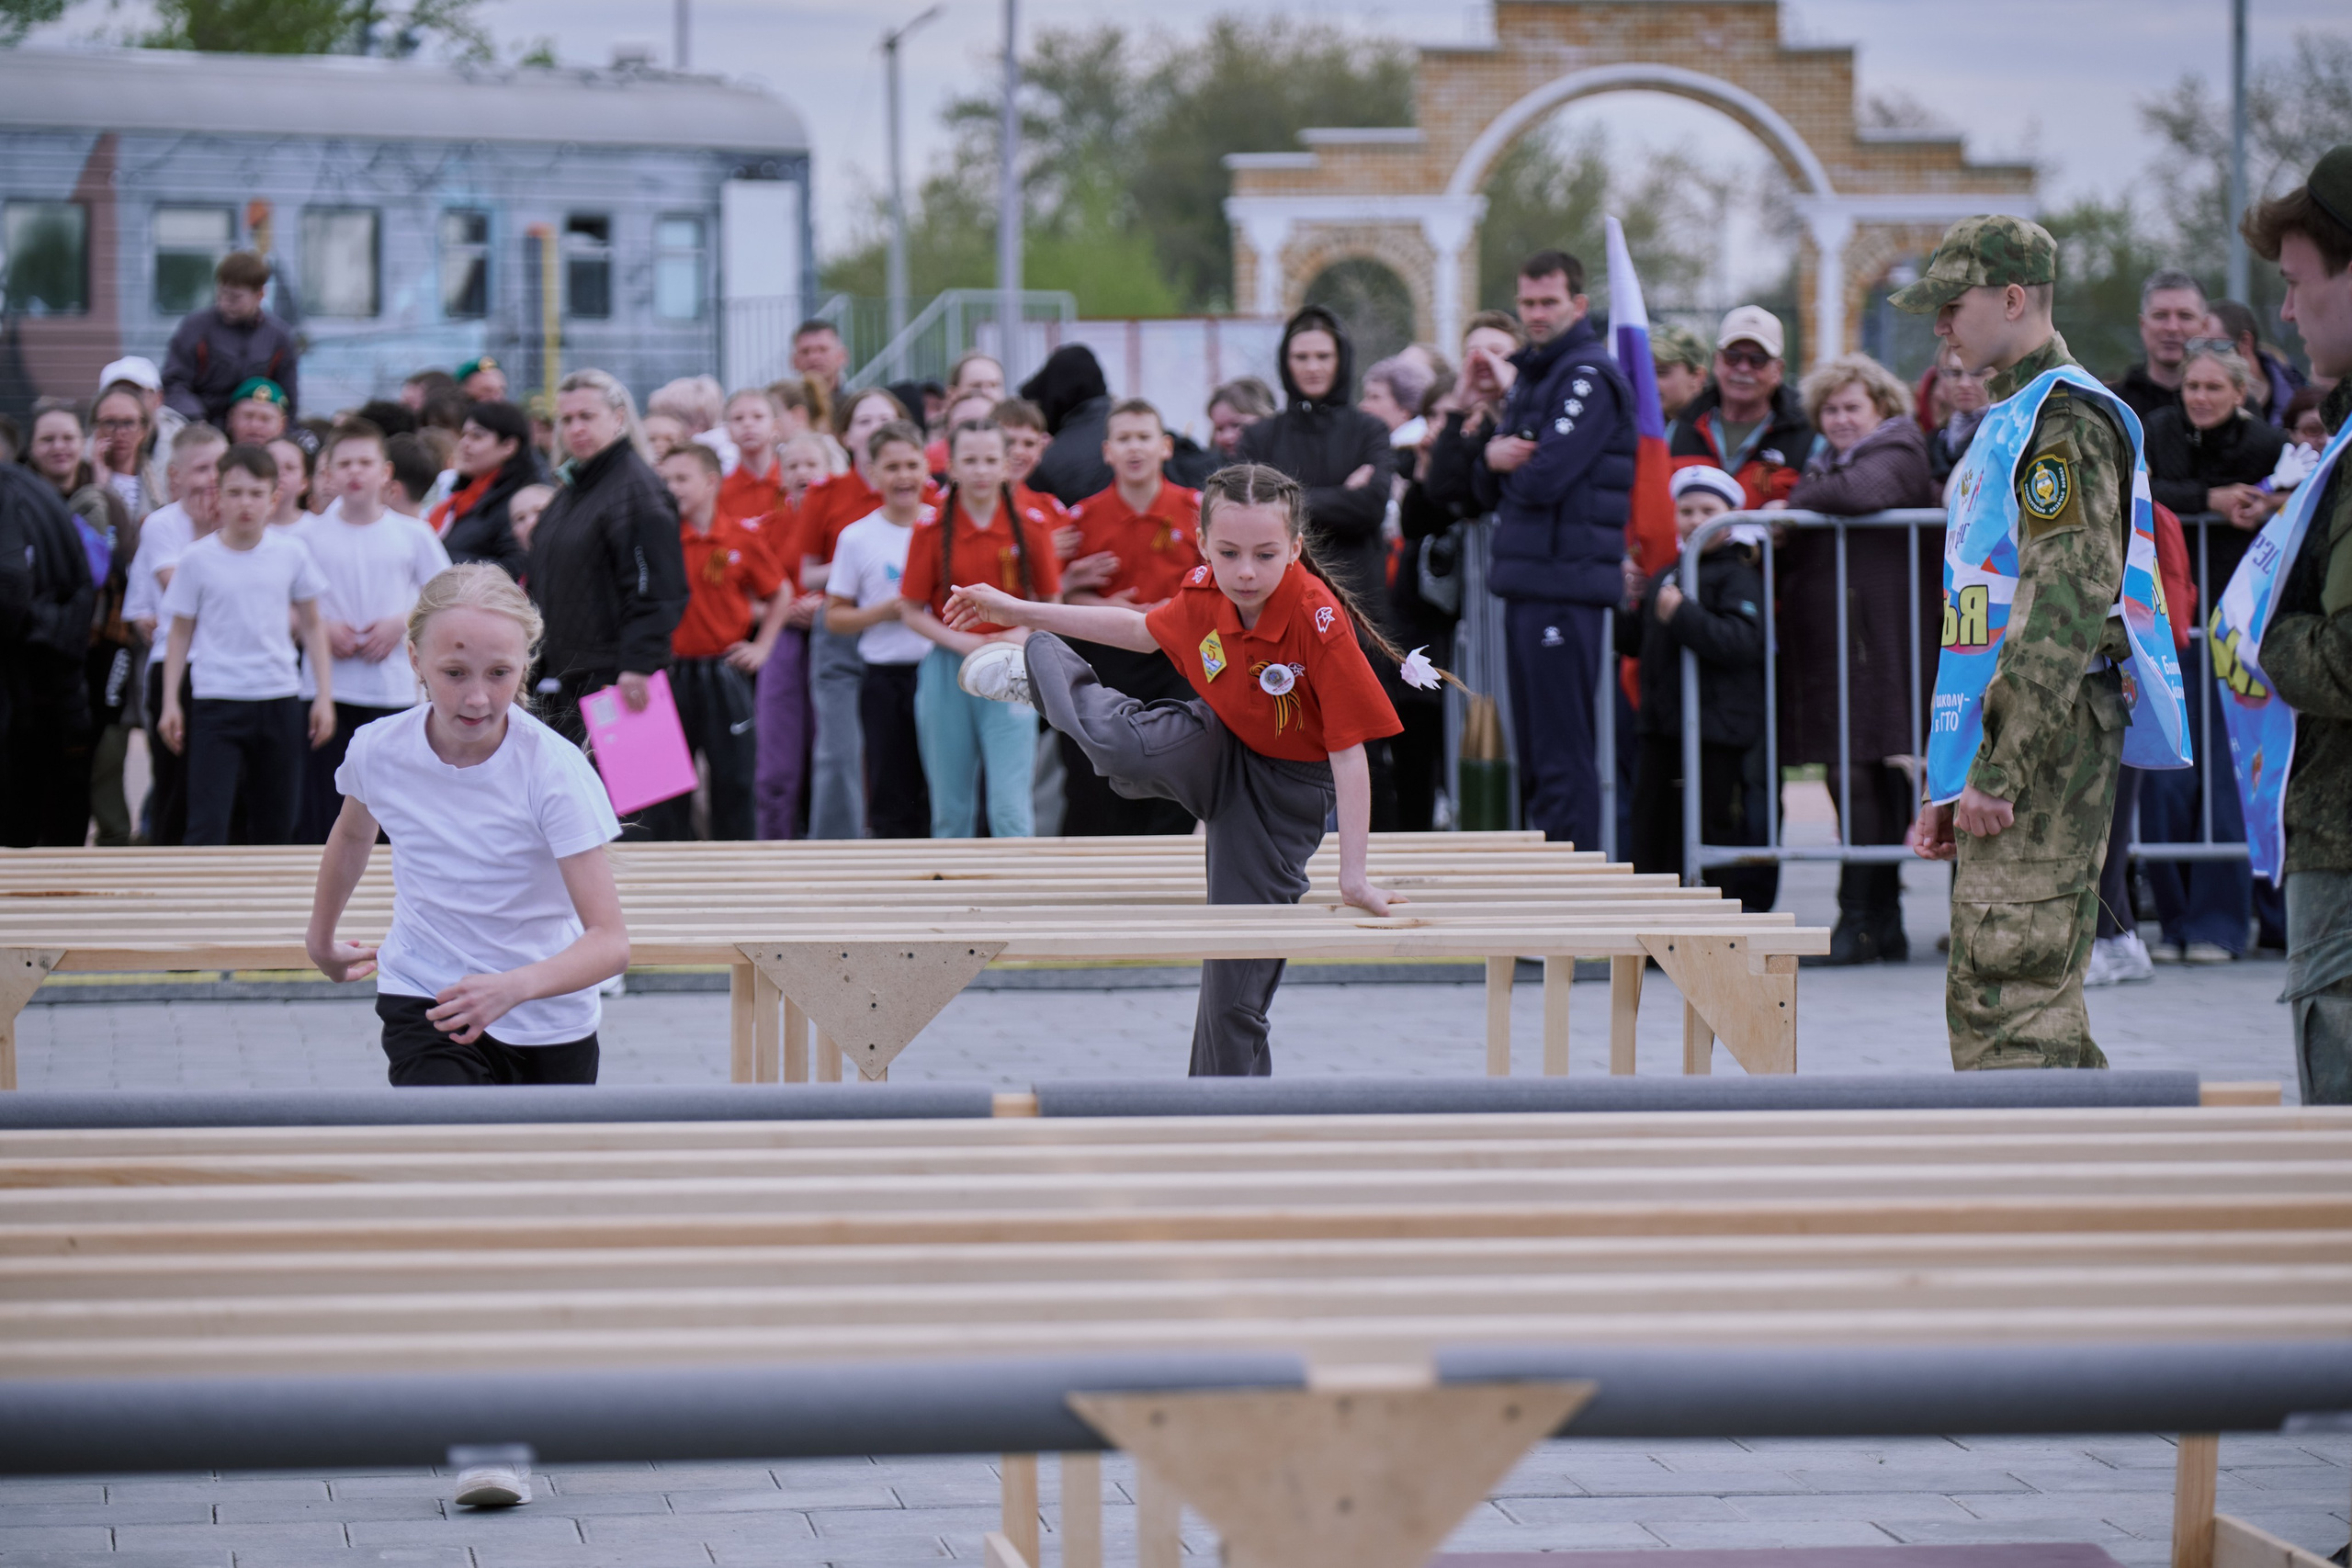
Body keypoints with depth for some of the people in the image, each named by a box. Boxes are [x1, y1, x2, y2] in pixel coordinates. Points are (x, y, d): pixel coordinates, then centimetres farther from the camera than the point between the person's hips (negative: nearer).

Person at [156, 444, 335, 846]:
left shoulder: (291, 553, 2)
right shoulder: (199, 559, -3)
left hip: (279, 698, 2)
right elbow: (181, 632, 5)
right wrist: (170, 703, 2)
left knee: (275, 825, 8)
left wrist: (324, 695, 7)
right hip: (216, 702, -2)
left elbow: (312, 625, 11)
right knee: (207, 827, -10)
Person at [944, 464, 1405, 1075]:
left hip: (1286, 786, -4)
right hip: (1218, 744, 4)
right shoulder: (1204, 590, -16)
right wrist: (1020, 612, 12)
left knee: (1235, 990, -4)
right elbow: (1146, 631, 9)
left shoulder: (1319, 619, -33)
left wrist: (1354, 875, -27)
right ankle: (1040, 669, 13)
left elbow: (1350, 751, -29)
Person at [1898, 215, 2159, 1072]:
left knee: (2009, 998, -13)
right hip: (2007, 752, 10)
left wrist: (1998, 771, -23)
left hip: (2046, 745, -10)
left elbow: (2066, 609, -21)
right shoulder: (2010, 421, 21)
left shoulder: (2065, 420, -12)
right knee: (1995, 997, 12)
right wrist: (1948, 781, 21)